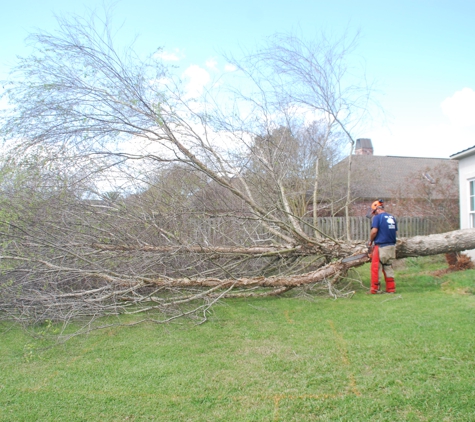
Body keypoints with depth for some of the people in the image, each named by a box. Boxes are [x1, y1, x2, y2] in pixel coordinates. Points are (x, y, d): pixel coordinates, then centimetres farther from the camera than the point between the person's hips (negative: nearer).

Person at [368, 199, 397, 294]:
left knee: (376, 268, 2)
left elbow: (374, 231, -17)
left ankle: (374, 289, 7)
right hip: (391, 246, 7)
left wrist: (370, 241, -1)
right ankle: (391, 288, 16)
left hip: (381, 247, -7)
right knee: (388, 267, 15)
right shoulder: (392, 217, 13)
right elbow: (395, 232, 15)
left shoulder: (377, 217, -9)